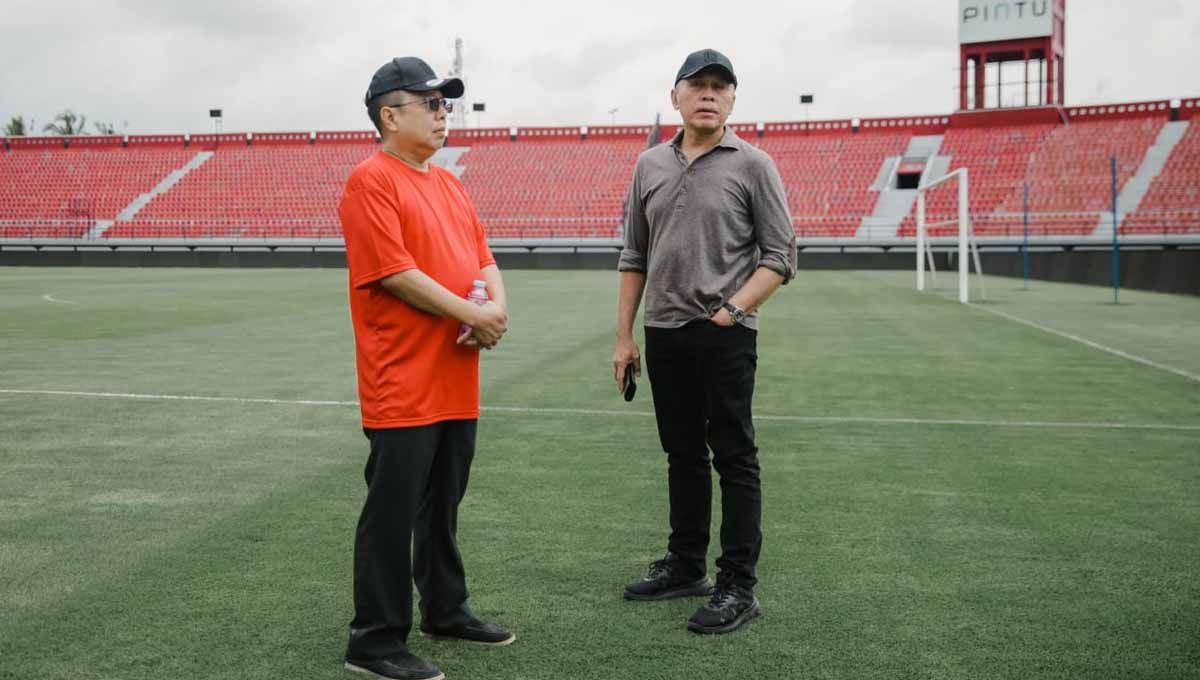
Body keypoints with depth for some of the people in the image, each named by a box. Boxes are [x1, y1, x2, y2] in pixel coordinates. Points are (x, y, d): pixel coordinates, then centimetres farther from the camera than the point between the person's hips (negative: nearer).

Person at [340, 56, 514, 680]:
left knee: (444, 506, 19)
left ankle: (446, 611, 33)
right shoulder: (371, 181, -10)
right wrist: (473, 316, -14)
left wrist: (498, 306, -6)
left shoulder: (448, 183, 17)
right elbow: (396, 272, -18)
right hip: (403, 386, -8)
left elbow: (483, 256, 15)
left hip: (457, 382, 9)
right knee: (393, 514, -2)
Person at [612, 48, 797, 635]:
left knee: (734, 459, -2)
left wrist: (732, 309, -16)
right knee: (682, 455, 15)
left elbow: (780, 257, -4)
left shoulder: (752, 165, -2)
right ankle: (685, 566, 27)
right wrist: (624, 337, 10)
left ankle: (737, 587, 4)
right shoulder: (650, 165, 12)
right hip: (663, 334, 5)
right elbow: (634, 257, 14)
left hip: (725, 336, -5)